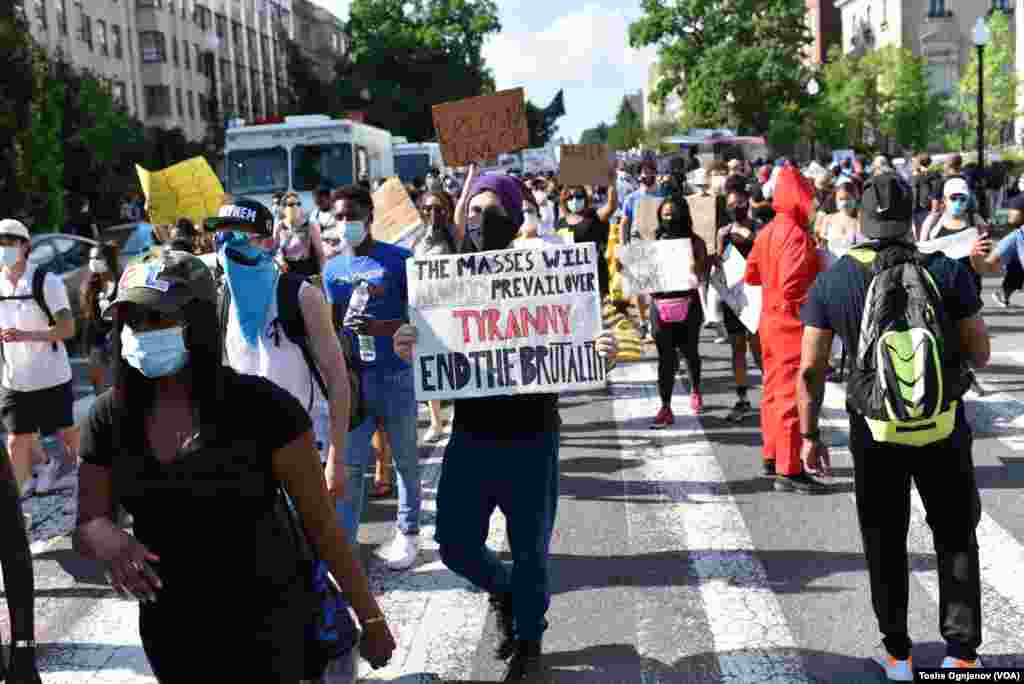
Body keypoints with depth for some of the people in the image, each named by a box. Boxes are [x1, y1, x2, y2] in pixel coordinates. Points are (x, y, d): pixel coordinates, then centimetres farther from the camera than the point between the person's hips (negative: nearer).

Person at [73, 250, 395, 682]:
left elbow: (321, 522, -12)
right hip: (169, 628, 5)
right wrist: (105, 537, -21)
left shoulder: (260, 406, -18)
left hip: (265, 626, -5)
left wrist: (371, 617, -8)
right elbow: (85, 527, 3)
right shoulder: (109, 416, -5)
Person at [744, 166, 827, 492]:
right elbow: (791, 288, -26)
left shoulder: (768, 231, 8)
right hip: (792, 325, -9)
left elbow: (750, 274, 16)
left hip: (770, 321, 9)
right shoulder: (796, 235, -19)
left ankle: (772, 457, 27)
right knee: (792, 395, -5)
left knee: (774, 390, 17)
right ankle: (788, 471, -1)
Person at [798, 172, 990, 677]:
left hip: (876, 432, 0)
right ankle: (962, 653, 18)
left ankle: (897, 653, 25)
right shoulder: (947, 272, -8)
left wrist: (809, 434, 5)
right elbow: (979, 355, -3)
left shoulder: (831, 282, -7)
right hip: (944, 428, 0)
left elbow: (810, 370, -6)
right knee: (955, 538, 17)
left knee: (885, 544, 16)